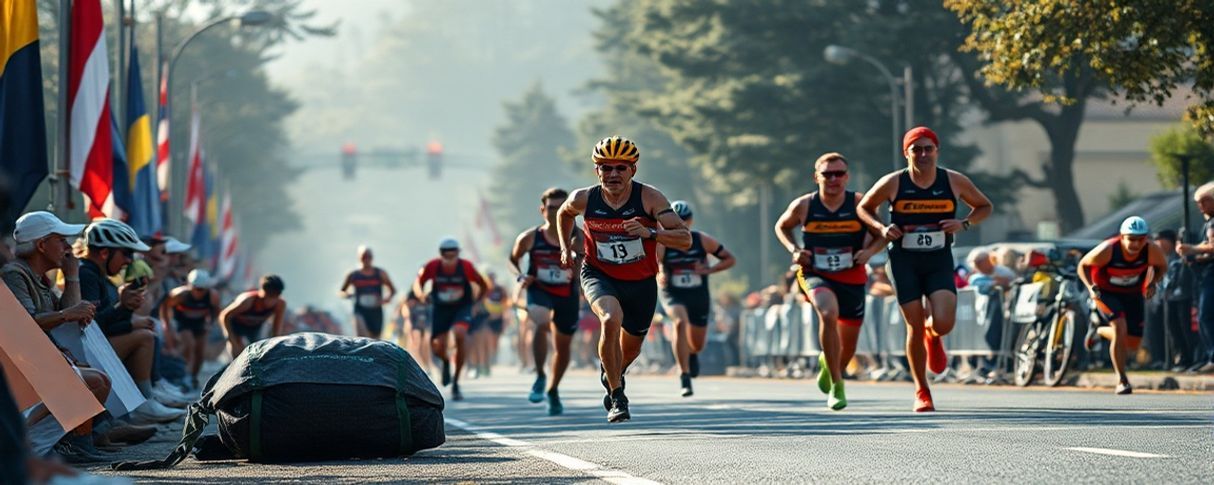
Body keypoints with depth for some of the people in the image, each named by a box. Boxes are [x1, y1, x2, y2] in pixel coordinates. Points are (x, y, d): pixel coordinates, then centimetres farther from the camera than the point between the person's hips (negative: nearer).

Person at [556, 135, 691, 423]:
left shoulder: (649, 198, -20)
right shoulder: (584, 200, -13)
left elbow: (685, 239, -26)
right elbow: (563, 214, 13)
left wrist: (650, 232, -40)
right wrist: (565, 248, 6)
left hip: (641, 283, 1)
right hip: (599, 275, -1)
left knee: (630, 350, 16)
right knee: (611, 320, -33)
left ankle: (611, 373, 55)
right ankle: (617, 398, -21)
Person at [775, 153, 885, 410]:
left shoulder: (860, 204, -9)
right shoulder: (803, 206, -8)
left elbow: (880, 235, 4)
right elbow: (781, 227, 11)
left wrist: (869, 251, -16)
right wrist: (794, 250, -6)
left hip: (851, 278, 2)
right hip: (814, 274, -2)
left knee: (848, 348, 10)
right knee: (829, 314, -35)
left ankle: (827, 364, 50)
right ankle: (836, 384, -24)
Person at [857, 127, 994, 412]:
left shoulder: (954, 182, -2)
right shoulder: (892, 184, -6)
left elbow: (985, 207, 11)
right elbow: (864, 208, 9)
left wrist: (964, 224, -8)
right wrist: (881, 228, -10)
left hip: (940, 262, 1)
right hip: (904, 262, -1)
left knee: (944, 323, -17)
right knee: (914, 327, -3)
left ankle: (933, 336, 23)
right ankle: (921, 392, 14)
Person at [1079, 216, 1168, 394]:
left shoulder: (1152, 251, -24)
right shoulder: (1106, 251, -30)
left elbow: (1162, 266, -1)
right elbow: (1083, 265, -13)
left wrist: (1152, 283, -19)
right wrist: (1091, 287, -26)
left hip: (1133, 293, 4)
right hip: (1106, 292, -4)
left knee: (1132, 345, 4)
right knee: (1120, 327, -27)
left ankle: (1099, 331, 34)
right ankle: (1121, 380, -16)